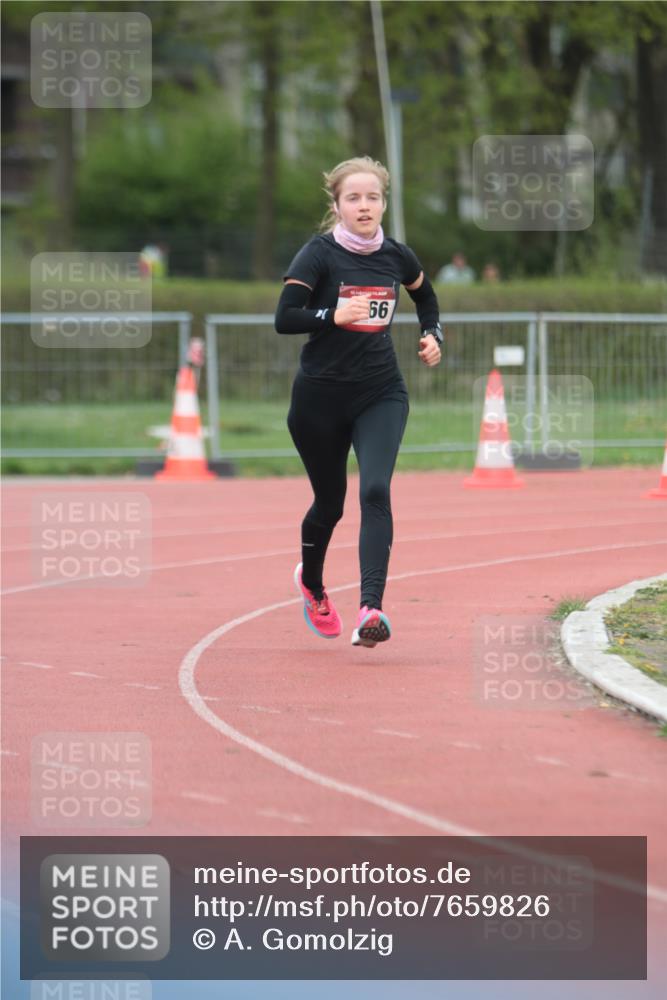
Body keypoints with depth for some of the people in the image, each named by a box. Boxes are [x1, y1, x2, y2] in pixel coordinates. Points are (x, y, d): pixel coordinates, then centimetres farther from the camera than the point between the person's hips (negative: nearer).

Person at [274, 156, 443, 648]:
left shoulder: (397, 256, 2)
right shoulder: (319, 254, -10)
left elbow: (426, 295, 24)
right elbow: (284, 319, -19)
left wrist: (433, 335, 8)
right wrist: (334, 316, -32)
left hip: (381, 394, 2)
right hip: (321, 396, -2)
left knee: (376, 491, -20)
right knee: (330, 503, 12)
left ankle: (371, 610, -27)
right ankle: (312, 584, 44)